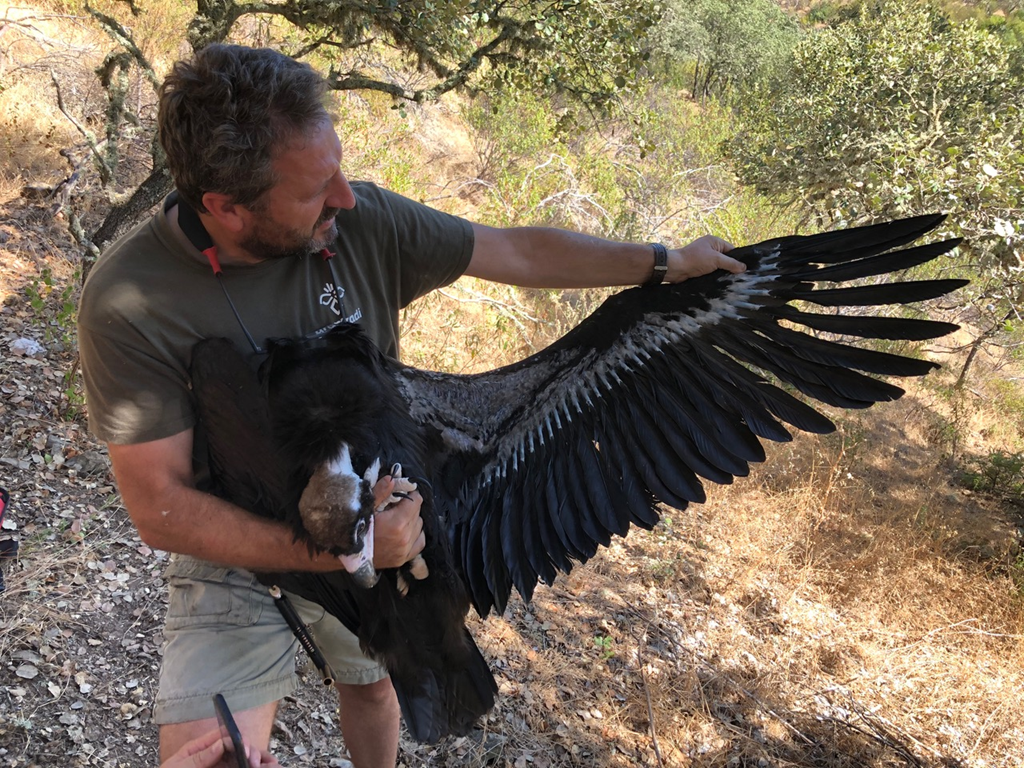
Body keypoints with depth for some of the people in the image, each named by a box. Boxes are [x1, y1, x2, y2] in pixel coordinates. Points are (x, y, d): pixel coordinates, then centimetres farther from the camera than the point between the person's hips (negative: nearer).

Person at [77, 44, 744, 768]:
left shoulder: (361, 221, -18)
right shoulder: (129, 304, -28)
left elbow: (521, 253, -6)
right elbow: (159, 507, -24)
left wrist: (669, 262, -1)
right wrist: (335, 548, -31)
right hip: (241, 551, -3)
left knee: (374, 685, 25)